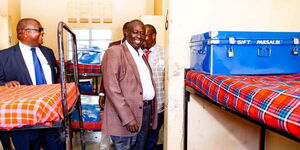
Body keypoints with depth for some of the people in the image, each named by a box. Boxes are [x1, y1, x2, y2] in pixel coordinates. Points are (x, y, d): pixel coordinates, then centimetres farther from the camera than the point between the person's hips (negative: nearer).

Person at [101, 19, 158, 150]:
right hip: (126, 113, -7)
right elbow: (111, 87, -17)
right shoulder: (114, 52, -9)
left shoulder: (141, 55, 16)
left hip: (146, 110, 8)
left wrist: (152, 111, 10)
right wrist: (128, 118, -20)